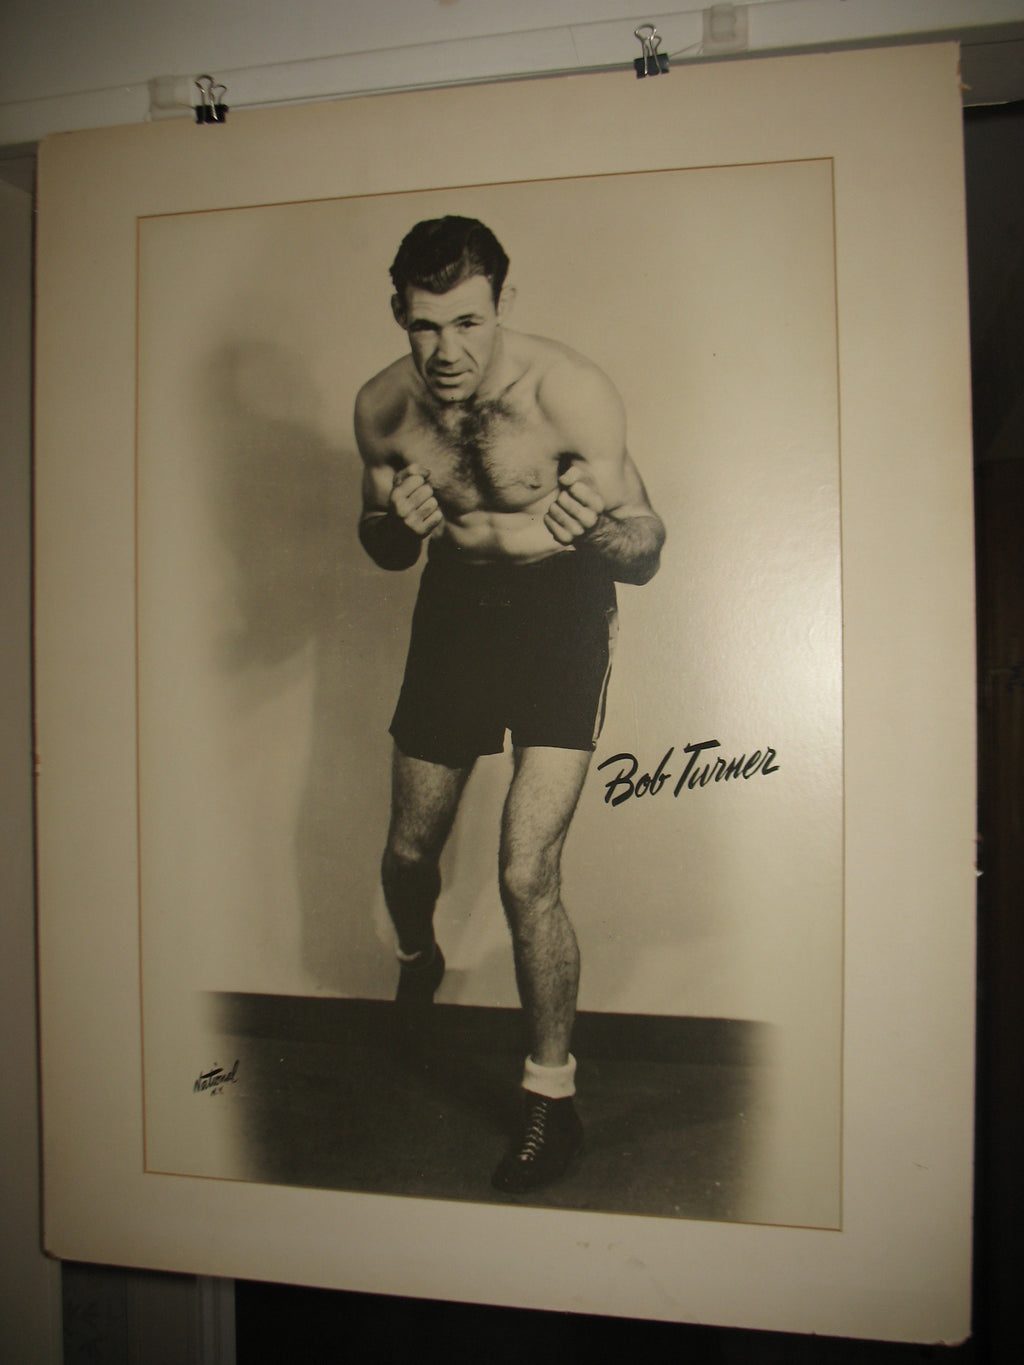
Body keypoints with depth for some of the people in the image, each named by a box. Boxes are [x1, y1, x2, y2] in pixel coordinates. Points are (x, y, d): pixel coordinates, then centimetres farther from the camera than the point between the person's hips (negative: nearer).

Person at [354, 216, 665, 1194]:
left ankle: (551, 1101, 10)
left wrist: (595, 523, -42)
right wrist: (399, 521, -20)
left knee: (526, 876, -13)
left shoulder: (571, 394, -23)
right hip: (456, 602, 4)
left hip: (562, 608, -4)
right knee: (409, 850, 13)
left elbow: (645, 555, -19)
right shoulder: (383, 407, -10)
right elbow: (383, 551, 4)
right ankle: (417, 959, 51)